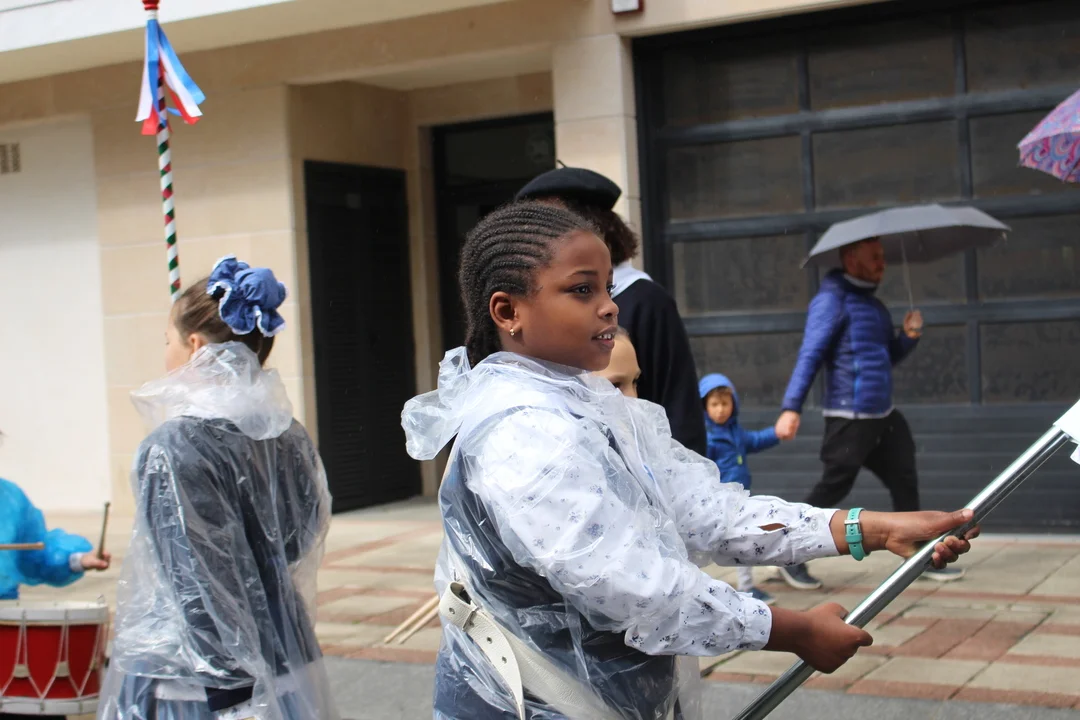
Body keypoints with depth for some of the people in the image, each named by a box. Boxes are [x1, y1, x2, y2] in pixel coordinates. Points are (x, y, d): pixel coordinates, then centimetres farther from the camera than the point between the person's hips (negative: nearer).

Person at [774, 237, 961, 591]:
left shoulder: (873, 304, 17)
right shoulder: (832, 299, -10)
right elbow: (809, 355, -17)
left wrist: (909, 335, 2)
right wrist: (791, 407, -24)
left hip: (884, 416, 9)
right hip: (849, 419, -9)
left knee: (905, 485, 10)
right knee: (831, 490, -3)